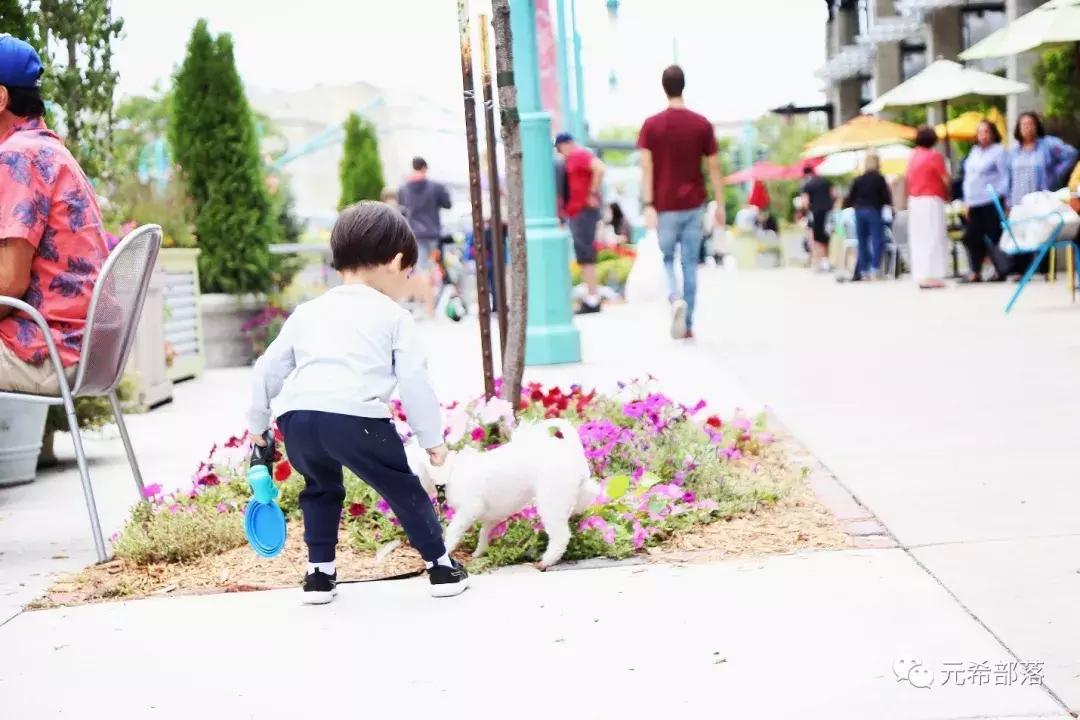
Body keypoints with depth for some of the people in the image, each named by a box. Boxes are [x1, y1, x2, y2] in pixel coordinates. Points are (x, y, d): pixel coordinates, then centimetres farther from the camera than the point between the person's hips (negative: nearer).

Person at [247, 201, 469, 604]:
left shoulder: (306, 313, 27)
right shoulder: (393, 317, 15)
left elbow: (267, 370, 27)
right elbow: (414, 382, 8)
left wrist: (256, 423, 38)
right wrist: (432, 438, 16)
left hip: (295, 418, 4)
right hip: (356, 417, -4)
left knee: (321, 489, 30)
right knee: (403, 488, 15)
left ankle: (319, 573, 28)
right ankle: (440, 566, 20)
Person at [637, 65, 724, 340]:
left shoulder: (651, 125, -3)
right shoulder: (702, 124, 0)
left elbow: (646, 168, -10)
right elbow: (714, 167, 0)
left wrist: (648, 206, -12)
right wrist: (720, 205, 6)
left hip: (665, 206, -1)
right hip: (694, 204, 1)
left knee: (667, 259, 13)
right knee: (690, 263, 8)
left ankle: (676, 299, -16)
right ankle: (688, 325, 9)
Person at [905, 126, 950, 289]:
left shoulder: (912, 155, 8)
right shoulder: (934, 155, -10)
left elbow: (909, 178, 11)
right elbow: (945, 179, -8)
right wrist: (947, 194, 9)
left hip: (914, 200, 6)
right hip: (932, 201, -6)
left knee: (918, 239, 9)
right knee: (933, 238, -4)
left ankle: (920, 275, 10)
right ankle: (932, 276, -7)